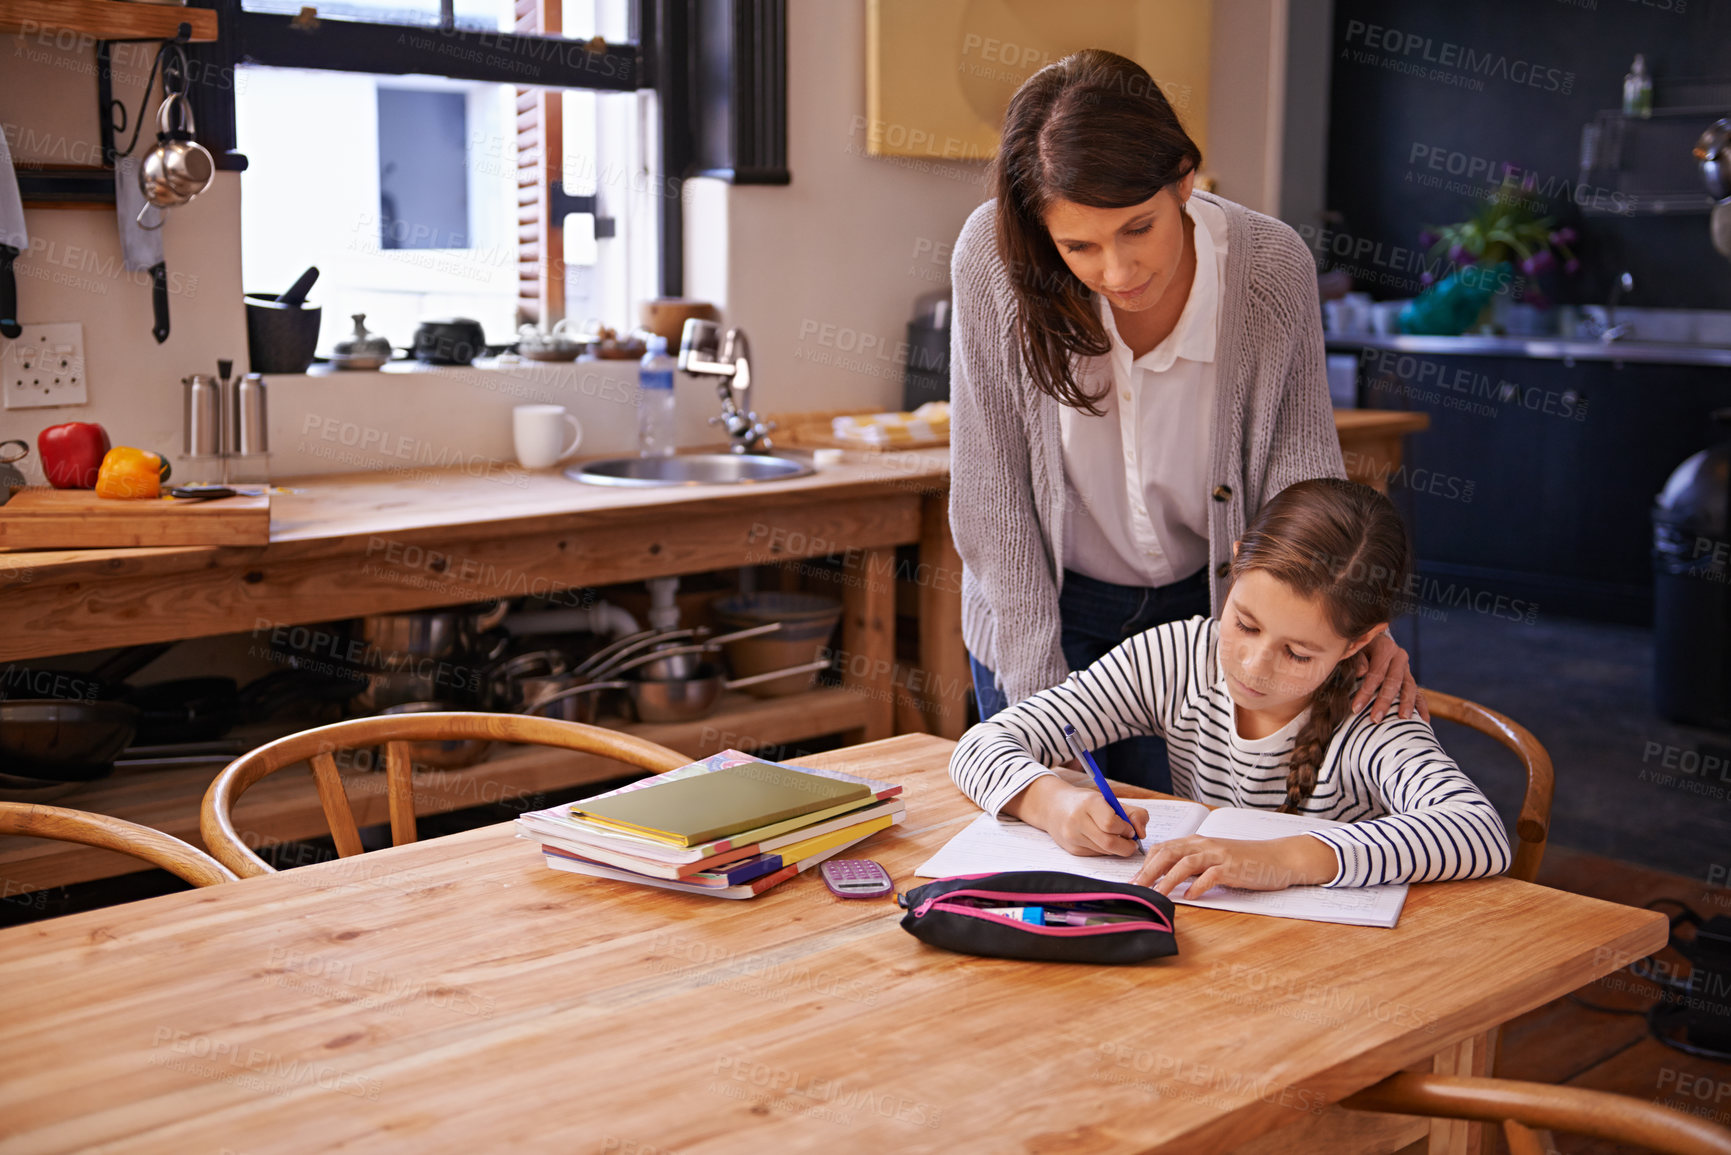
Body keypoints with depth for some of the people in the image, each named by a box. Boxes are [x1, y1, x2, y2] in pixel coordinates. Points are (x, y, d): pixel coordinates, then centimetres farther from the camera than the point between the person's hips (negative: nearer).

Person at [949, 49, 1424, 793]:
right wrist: (1041, 690, -17)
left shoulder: (1271, 266, -21)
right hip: (1042, 612, 0)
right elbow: (991, 498, -17)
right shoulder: (994, 260, -24)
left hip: (1205, 606, 1)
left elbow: (1300, 466, -12)